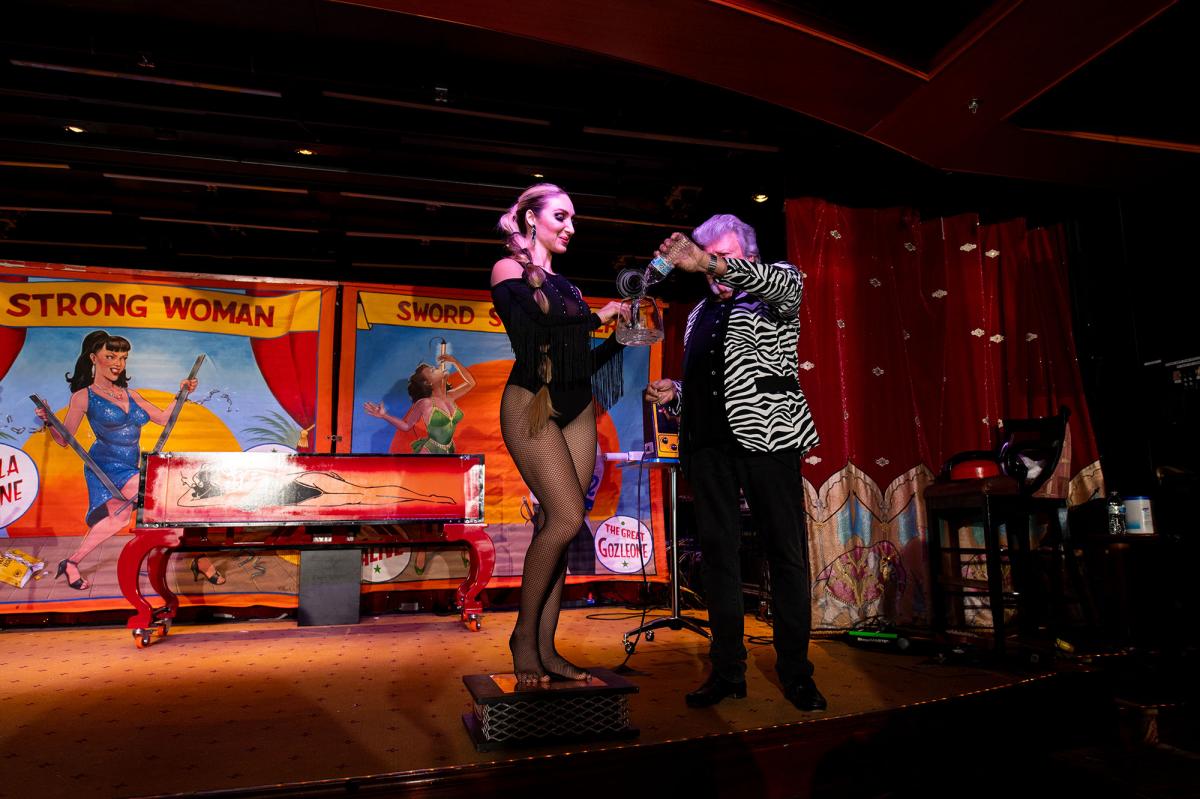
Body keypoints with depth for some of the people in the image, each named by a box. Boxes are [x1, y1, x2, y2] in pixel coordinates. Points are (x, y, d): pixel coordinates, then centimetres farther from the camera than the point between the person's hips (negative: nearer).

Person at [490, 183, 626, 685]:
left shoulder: (564, 283, 21)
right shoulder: (509, 270, 2)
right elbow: (532, 333, -14)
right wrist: (596, 318, -10)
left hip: (577, 408, 6)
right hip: (532, 403, -6)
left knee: (555, 523, 0)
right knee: (567, 518, -17)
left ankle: (544, 648, 4)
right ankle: (524, 634, 0)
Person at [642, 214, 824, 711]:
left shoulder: (776, 290, 9)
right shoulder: (699, 314, 24)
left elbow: (783, 282, -17)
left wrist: (711, 264, -31)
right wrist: (673, 392, 6)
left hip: (767, 433, -5)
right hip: (709, 442, 5)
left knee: (786, 553, -2)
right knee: (717, 552, 3)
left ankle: (795, 673, 9)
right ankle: (727, 671, 12)